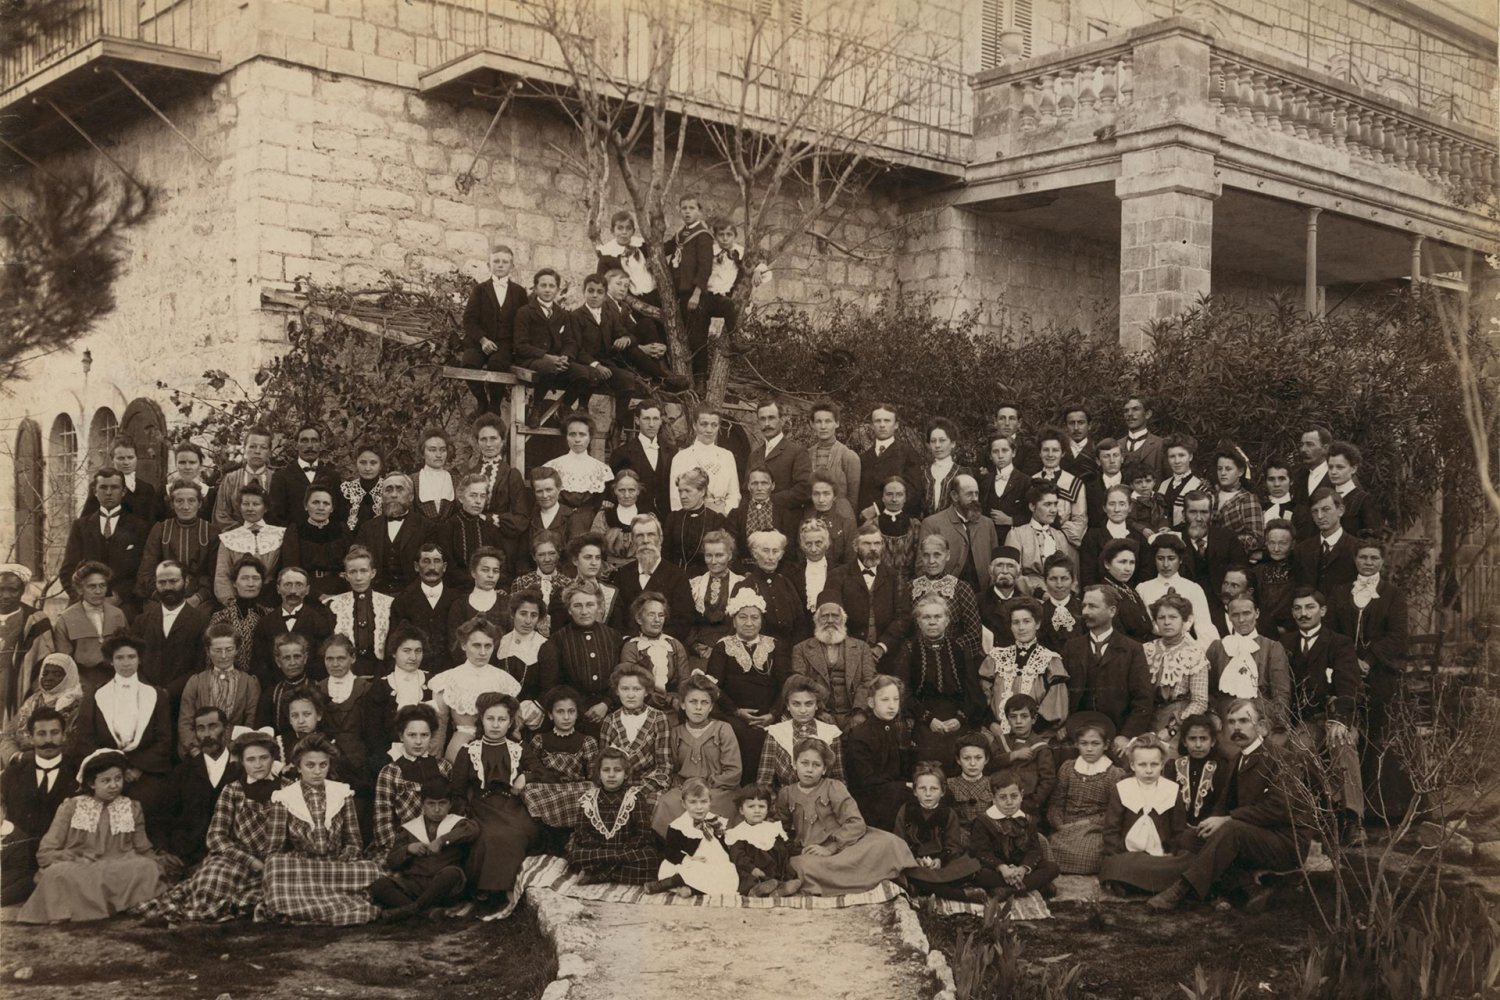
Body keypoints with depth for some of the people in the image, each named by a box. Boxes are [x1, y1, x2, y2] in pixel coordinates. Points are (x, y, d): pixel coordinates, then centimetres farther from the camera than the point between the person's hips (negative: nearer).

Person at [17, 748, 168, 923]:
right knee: (57, 873, -35)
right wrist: (80, 862, -13)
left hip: (121, 876, 1)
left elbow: (144, 852, 13)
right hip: (76, 874, -1)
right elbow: (45, 853, 3)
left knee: (149, 868, -32)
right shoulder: (71, 808, 10)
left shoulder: (132, 809, 16)